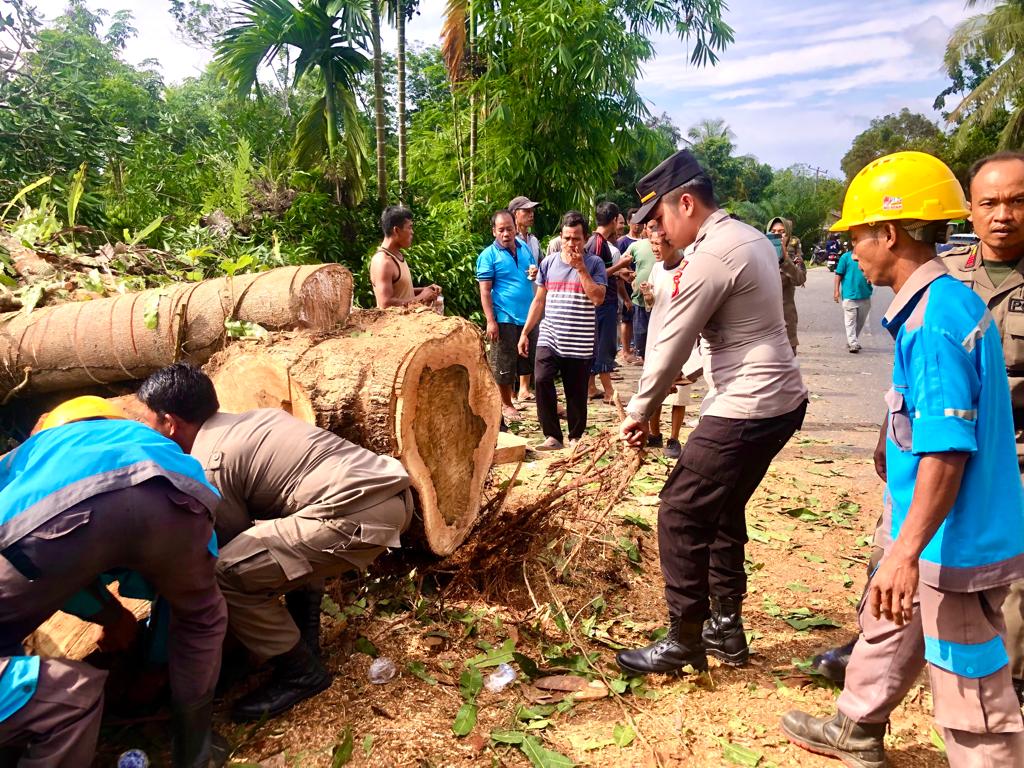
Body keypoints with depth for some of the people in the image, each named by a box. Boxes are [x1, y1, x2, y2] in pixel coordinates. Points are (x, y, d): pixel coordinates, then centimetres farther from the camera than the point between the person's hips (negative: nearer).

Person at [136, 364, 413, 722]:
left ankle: (300, 673, 10)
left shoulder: (207, 465, 0)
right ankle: (304, 634, 32)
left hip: (361, 515, -10)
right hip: (394, 486, 10)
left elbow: (233, 542, 11)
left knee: (223, 576, -5)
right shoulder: (253, 419, 24)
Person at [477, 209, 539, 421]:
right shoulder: (488, 255, -9)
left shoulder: (524, 247, 9)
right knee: (504, 364, 2)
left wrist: (535, 272, -3)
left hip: (528, 316, 6)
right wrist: (491, 321, -18)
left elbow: (534, 269, 23)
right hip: (504, 319, -6)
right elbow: (485, 290, -12)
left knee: (529, 357, 15)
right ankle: (506, 405, 15)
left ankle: (524, 390, 33)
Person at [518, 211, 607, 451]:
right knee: (541, 380, -17)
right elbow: (539, 301, 11)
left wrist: (581, 268, -14)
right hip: (549, 339, 2)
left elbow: (598, 298, -13)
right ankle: (552, 436, -5)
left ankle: (575, 437, 24)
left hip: (580, 344, -2)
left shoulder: (594, 264, 0)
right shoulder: (549, 262, 8)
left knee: (576, 393, 6)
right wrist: (525, 332, 8)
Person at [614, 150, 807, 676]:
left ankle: (684, 643, 11)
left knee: (682, 515, -1)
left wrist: (639, 412, -2)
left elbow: (670, 345, -13)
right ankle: (726, 628, 31)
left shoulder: (709, 257, -18)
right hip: (783, 397, 10)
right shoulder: (751, 238, 13)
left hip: (744, 409, -10)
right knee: (723, 510, 20)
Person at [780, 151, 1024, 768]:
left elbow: (947, 450, -28)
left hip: (953, 541, -11)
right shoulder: (951, 300, 6)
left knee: (970, 684, 4)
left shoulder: (935, 320, -25)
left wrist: (906, 550, -27)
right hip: (929, 529, 11)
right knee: (887, 627, 26)